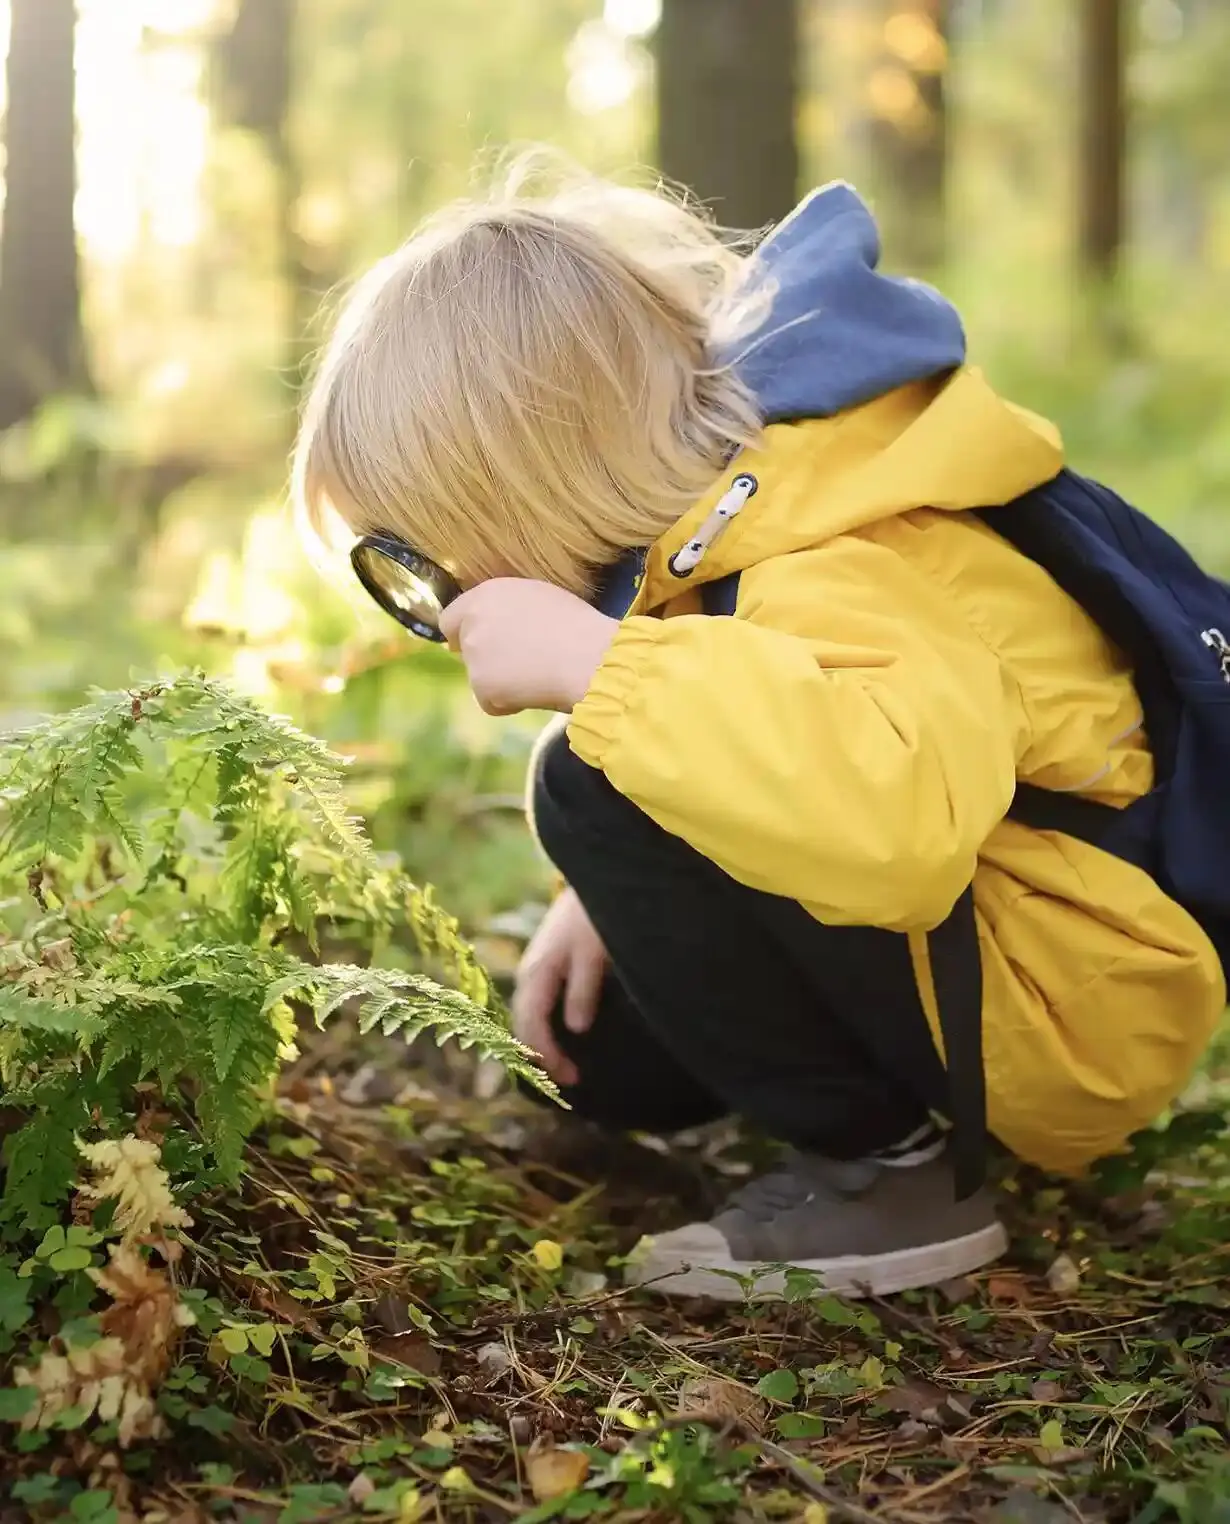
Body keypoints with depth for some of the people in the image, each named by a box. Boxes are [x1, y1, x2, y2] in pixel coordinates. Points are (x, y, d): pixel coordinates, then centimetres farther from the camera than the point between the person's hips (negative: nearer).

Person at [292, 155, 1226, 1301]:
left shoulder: (837, 579, -30)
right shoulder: (733, 503, 0)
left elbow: (897, 808, -52)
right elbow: (730, 747, 18)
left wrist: (593, 661, -43)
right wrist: (616, 902, 4)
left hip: (1070, 1020, -10)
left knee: (596, 792, -25)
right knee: (591, 1046, 15)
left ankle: (874, 1164, -13)